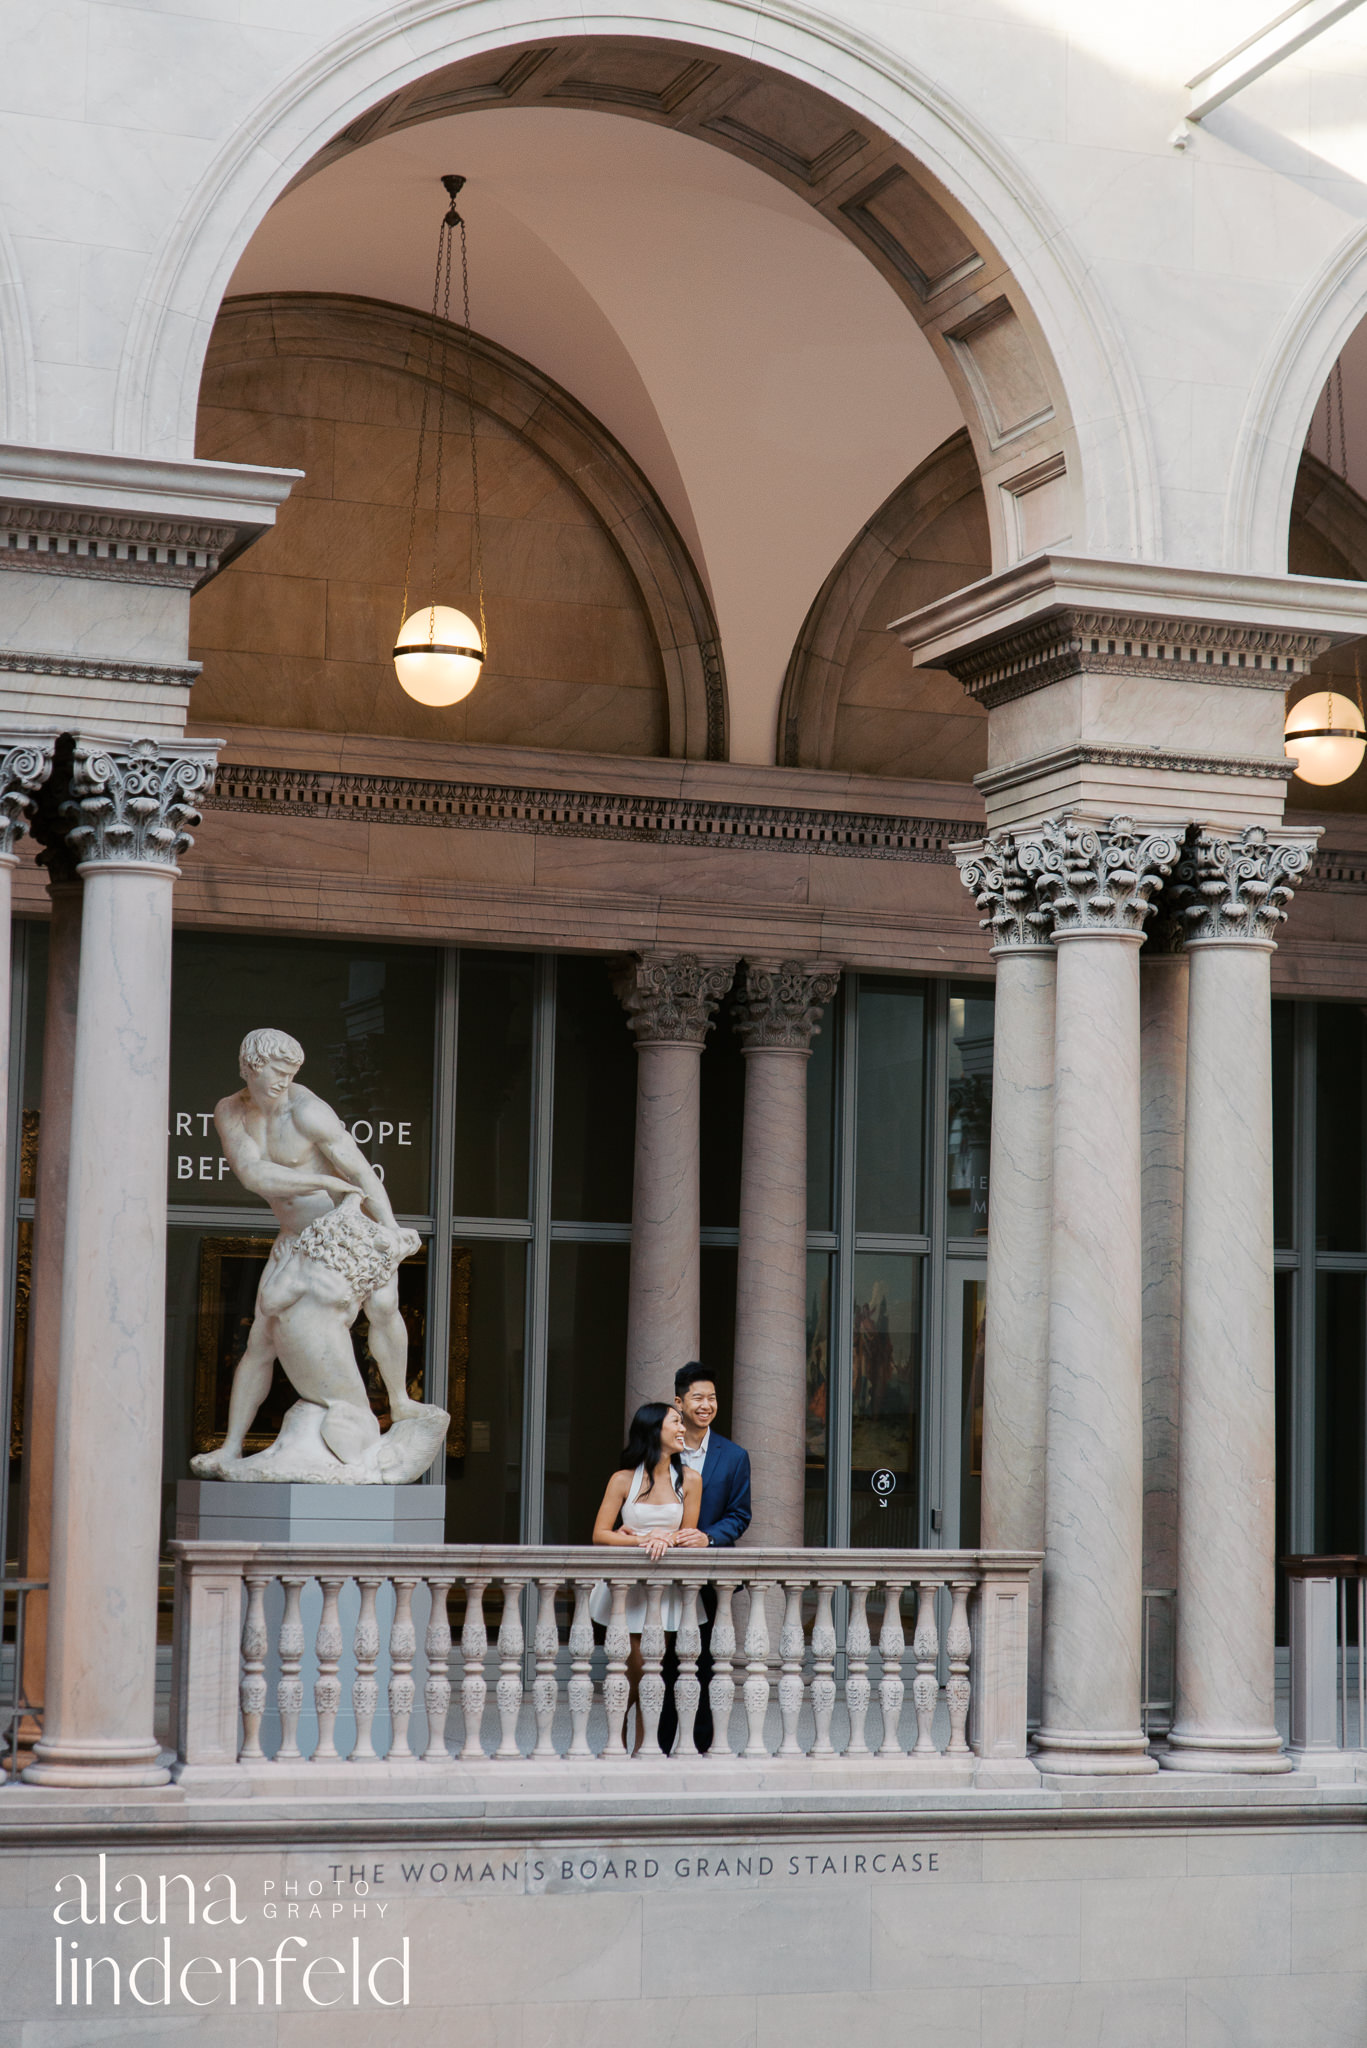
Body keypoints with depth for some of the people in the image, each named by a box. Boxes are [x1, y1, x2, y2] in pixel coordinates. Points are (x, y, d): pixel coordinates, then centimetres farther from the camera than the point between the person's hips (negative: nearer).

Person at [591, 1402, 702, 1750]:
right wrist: (642, 1541, -19)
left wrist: (664, 1539, -17)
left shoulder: (689, 1481, 3)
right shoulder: (624, 1480, -2)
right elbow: (600, 1534, -5)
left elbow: (688, 1536, 4)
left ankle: (643, 1748, 9)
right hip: (626, 1585, -2)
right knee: (633, 1672, -2)